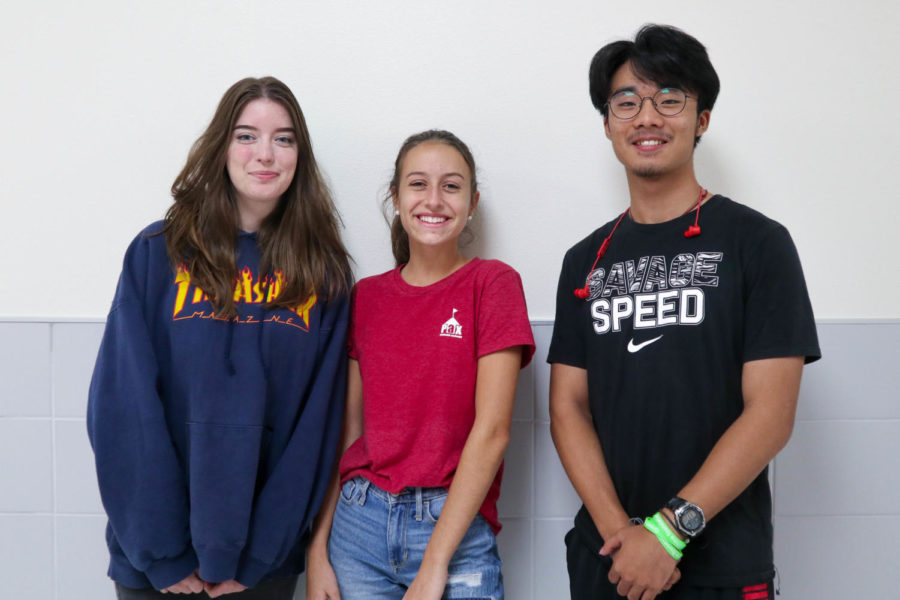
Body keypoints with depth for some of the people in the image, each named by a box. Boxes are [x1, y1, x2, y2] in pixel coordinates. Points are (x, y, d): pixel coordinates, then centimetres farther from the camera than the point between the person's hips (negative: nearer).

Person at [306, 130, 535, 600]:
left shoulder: (492, 283, -5)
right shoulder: (366, 297, 7)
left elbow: (492, 429, -11)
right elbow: (347, 430, 7)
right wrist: (318, 551, 0)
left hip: (454, 527, -3)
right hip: (359, 522, 3)